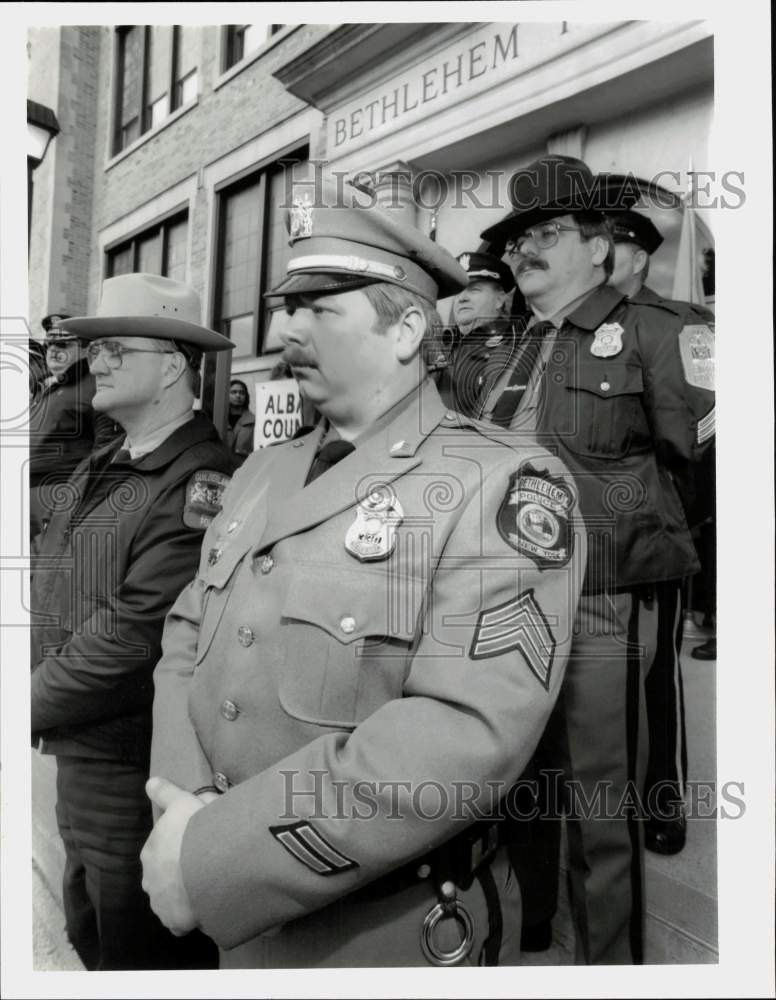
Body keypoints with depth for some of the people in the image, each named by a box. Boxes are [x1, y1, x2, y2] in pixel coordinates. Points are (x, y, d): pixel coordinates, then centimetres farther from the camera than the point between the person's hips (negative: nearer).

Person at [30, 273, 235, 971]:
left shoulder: (198, 487, -23)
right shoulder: (97, 474, 7)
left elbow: (128, 643, -26)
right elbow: (49, 592, 11)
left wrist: (34, 709, -14)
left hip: (139, 778, -8)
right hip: (78, 756, 8)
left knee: (143, 954, 14)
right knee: (91, 939, 27)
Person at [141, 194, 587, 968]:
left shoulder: (501, 486, -17)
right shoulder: (261, 474, 5)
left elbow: (467, 738, -27)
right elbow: (188, 638, 4)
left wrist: (212, 858, -24)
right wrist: (187, 807, -13)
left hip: (393, 933, -5)